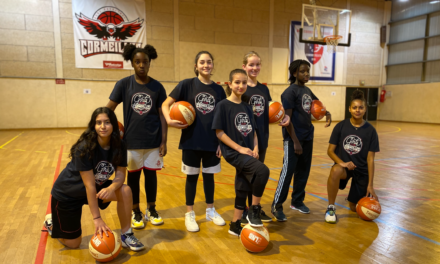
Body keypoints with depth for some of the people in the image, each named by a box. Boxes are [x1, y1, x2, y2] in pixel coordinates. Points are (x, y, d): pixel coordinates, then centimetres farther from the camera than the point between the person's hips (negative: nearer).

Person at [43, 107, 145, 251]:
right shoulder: (84, 148, -30)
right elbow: (89, 185, -30)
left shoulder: (119, 146, -15)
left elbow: (120, 175, -13)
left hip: (98, 186, 5)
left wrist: (111, 188, -37)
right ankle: (51, 221, 33)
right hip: (67, 193, -4)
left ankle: (126, 235, -5)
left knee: (125, 191, -22)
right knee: (72, 244, 3)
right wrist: (97, 218, -27)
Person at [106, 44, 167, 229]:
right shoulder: (124, 84, -2)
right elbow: (109, 110, 0)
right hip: (131, 140, 0)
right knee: (133, 175, 9)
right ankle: (136, 212, 26)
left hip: (153, 140, 1)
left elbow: (162, 115, 1)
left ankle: (151, 210, 28)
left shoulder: (157, 87, 0)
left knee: (151, 173, 10)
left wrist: (164, 141, -1)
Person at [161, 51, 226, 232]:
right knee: (192, 176, 9)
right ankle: (190, 214, 25)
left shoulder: (219, 90, 4)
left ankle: (210, 211, 31)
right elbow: (165, 104, -4)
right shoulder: (187, 85, -4)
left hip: (212, 141, 3)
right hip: (191, 141, -2)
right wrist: (169, 121, -22)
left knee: (209, 175, 14)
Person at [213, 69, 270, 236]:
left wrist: (255, 148, -2)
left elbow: (253, 131, 16)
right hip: (233, 153, -7)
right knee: (262, 170, -25)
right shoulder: (223, 106, -7)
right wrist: (239, 148, -17)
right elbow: (219, 132, -11)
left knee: (243, 189, 10)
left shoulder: (247, 108, 12)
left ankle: (235, 225, 27)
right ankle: (254, 210, -7)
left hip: (247, 153, 7)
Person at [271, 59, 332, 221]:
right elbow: (286, 119, -16)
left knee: (303, 171, 13)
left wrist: (327, 113, 9)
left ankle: (297, 201, 29)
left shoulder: (307, 90, 12)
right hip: (293, 139, -8)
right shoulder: (290, 92, -11)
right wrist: (295, 141, -17)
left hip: (308, 137, 8)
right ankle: (277, 206, 6)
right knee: (288, 171, -6)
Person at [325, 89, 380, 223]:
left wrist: (370, 185, -8)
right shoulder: (341, 126, -7)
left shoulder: (370, 130, -7)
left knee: (355, 208, 3)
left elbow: (370, 158, -6)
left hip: (362, 170, 1)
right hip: (344, 165, -1)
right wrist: (341, 162, -26)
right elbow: (330, 150, -6)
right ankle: (331, 208, -19)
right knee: (335, 171, -39)